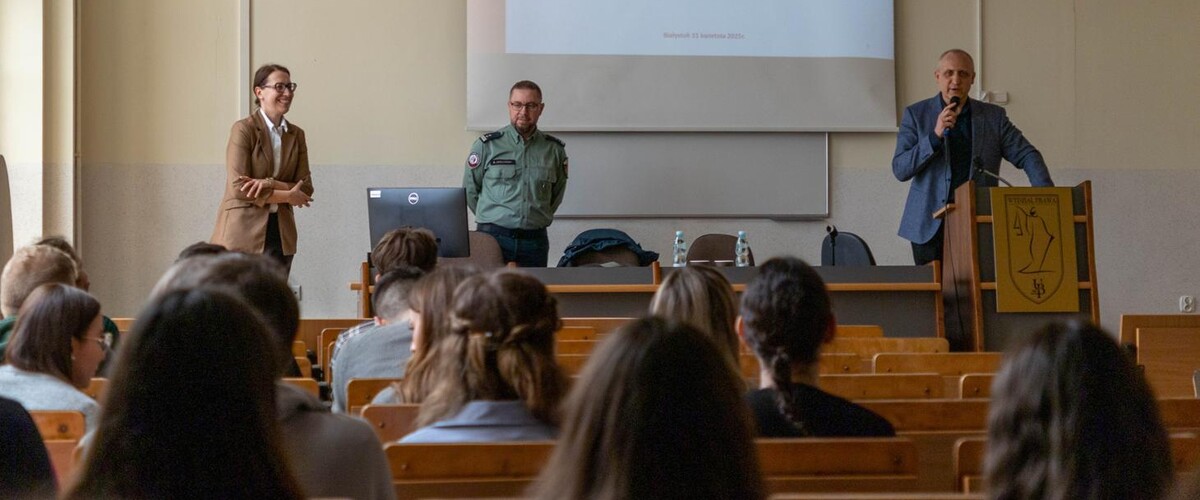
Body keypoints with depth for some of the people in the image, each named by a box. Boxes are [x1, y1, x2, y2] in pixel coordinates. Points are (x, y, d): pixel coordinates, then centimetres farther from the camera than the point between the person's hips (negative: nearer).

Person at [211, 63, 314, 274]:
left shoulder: (296, 135, 11)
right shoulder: (244, 129, -6)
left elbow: (305, 188, 5)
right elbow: (238, 187, -12)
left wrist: (269, 184, -13)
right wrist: (286, 196, -11)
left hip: (281, 235, 5)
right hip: (243, 233, -5)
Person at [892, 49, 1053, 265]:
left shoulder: (994, 116, 9)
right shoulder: (916, 114, 5)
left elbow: (1027, 156, 4)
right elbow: (900, 170, -3)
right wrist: (935, 135, -16)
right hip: (930, 227, -1)